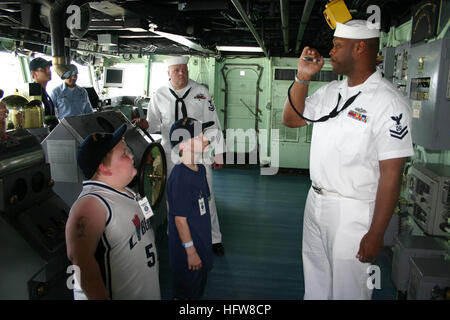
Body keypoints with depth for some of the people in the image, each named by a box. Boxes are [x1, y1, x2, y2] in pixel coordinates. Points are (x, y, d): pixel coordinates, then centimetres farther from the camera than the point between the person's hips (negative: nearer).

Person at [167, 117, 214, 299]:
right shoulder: (180, 178, -28)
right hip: (187, 249, -9)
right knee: (186, 293, 13)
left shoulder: (200, 168, 1)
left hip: (202, 242, 9)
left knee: (198, 290, 26)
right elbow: (180, 219, -24)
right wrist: (190, 251, -18)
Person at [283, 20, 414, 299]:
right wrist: (303, 77, -1)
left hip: (354, 213, -7)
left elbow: (391, 174, -18)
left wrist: (376, 235, -18)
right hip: (315, 202, 7)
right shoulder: (331, 91, 7)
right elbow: (291, 119, 12)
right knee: (314, 283, 22)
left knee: (348, 289, 11)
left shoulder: (389, 103, -17)